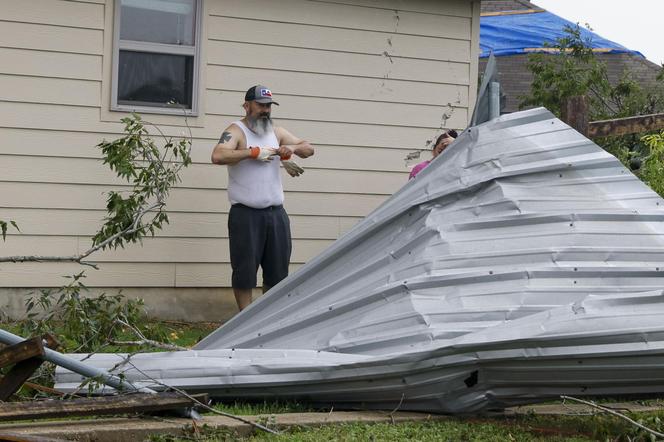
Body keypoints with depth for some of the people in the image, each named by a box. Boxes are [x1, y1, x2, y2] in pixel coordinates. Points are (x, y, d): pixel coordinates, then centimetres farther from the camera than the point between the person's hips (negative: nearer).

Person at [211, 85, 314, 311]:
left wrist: (292, 148, -3)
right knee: (244, 271, -2)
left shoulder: (276, 132, 14)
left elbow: (308, 149, 20)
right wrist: (254, 152, -22)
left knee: (277, 271, 9)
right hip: (246, 214, -6)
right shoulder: (236, 131, -6)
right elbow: (218, 156, -24)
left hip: (276, 213, 6)